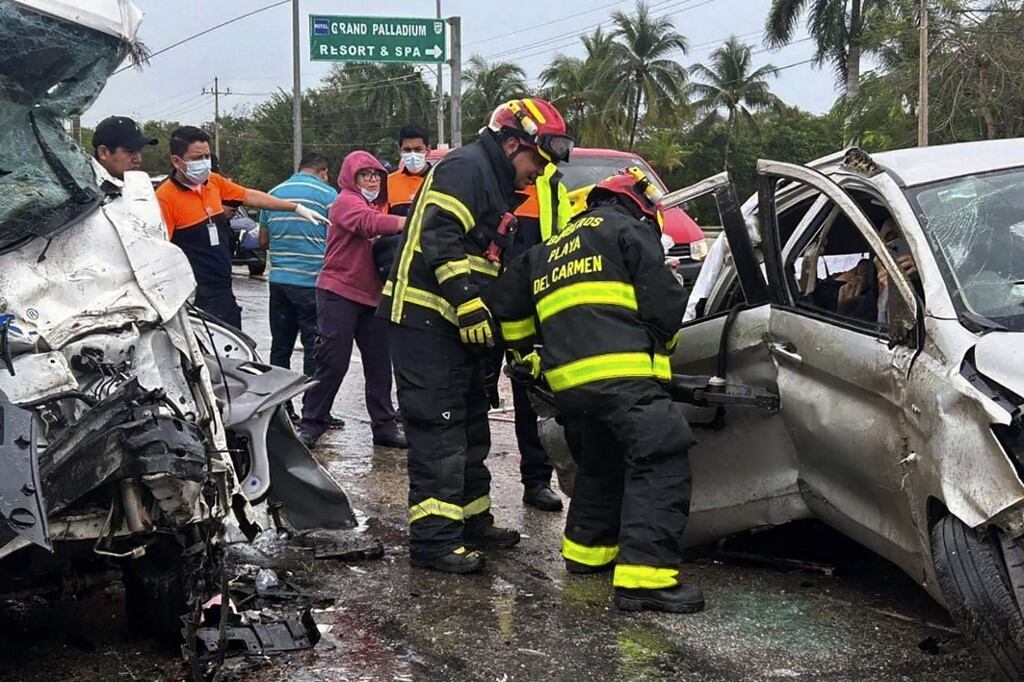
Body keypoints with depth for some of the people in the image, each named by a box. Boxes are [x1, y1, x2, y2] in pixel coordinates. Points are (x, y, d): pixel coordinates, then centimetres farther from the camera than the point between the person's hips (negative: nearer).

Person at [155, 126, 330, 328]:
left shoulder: (214, 182, 7)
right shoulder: (165, 197, -15)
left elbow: (251, 196, 20)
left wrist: (296, 208, 23)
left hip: (224, 290, 8)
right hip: (196, 297, -8)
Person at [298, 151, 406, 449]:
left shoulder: (378, 205, 20)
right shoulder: (346, 202, -8)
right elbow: (370, 223, -28)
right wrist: (411, 222, -39)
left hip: (372, 296, 8)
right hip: (339, 293, -8)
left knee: (379, 365, 7)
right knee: (333, 363, -6)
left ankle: (385, 426, 13)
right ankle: (311, 425, 4)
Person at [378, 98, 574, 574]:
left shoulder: (496, 186, 23)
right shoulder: (466, 168, -10)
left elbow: (494, 267, 26)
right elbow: (440, 238, -23)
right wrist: (469, 303, -26)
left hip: (456, 325, 11)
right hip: (425, 320, -11)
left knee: (470, 428, 17)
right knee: (438, 429, -11)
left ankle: (473, 521, 28)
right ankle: (433, 537, -9)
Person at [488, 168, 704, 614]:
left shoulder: (548, 251, 30)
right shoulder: (628, 231, 9)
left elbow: (506, 302, 29)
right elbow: (666, 300, 0)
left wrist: (527, 351, 40)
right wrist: (658, 345, 18)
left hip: (568, 379, 8)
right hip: (621, 371, -8)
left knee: (603, 460, 28)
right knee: (660, 459, -13)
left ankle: (587, 548, 36)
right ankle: (644, 576, -23)